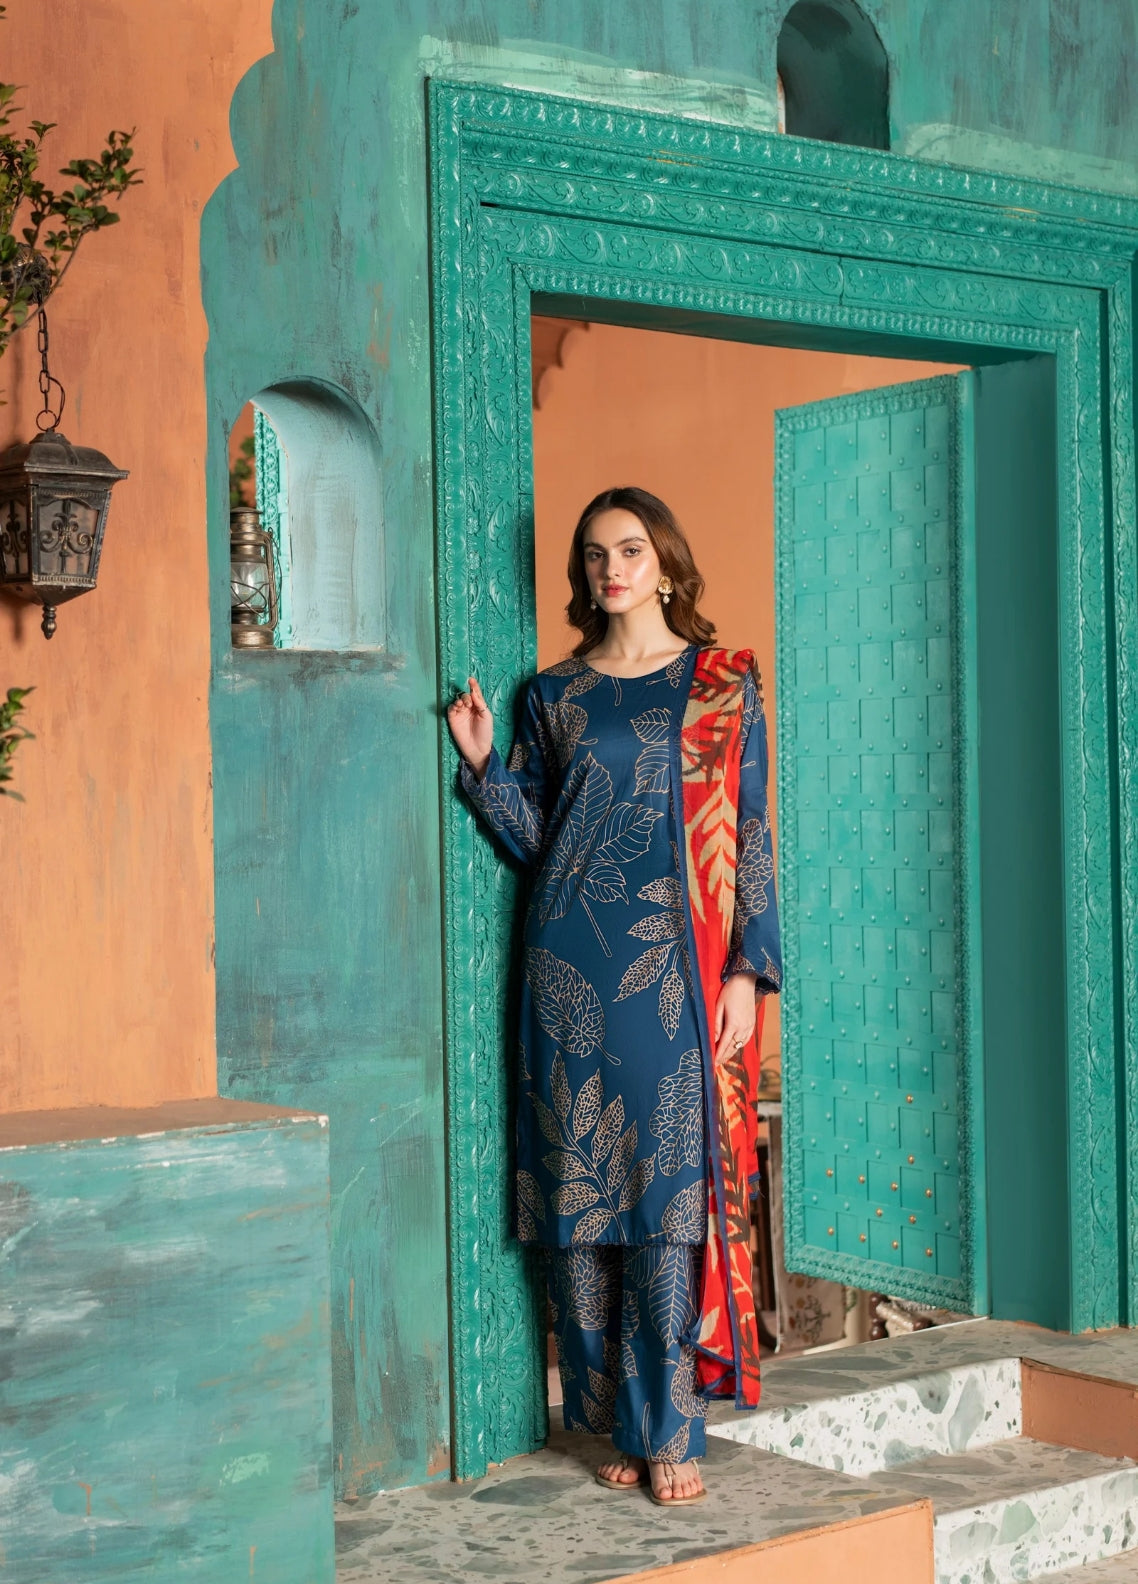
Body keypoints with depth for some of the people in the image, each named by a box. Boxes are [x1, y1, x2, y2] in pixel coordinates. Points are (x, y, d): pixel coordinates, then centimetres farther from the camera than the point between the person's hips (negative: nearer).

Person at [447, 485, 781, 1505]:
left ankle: (669, 1431, 2)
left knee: (673, 1189, -5)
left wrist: (747, 971, -5)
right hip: (575, 965, 2)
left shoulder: (724, 685, 5)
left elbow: (751, 836, 2)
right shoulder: (555, 695, 11)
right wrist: (483, 763, -5)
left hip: (679, 965, -2)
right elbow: (532, 838, 11)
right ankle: (615, 1420, 13)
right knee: (584, 1188, 2)